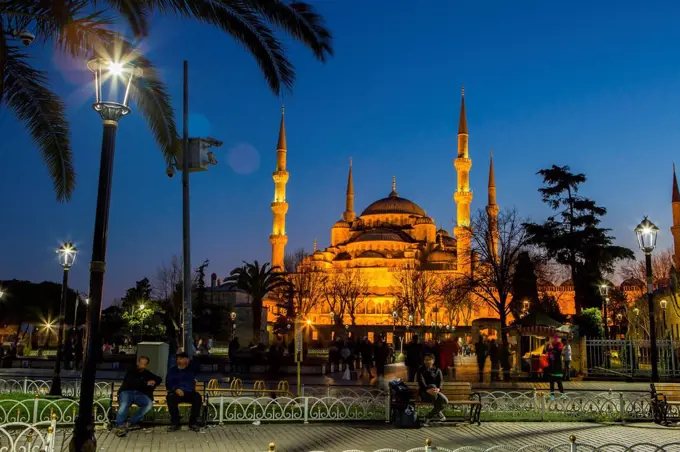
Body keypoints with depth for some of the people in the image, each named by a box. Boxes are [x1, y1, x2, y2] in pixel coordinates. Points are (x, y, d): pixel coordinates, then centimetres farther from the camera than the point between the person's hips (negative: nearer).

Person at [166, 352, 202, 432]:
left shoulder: (191, 369, 19)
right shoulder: (172, 370, 15)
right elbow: (168, 384, 5)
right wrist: (175, 389, -15)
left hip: (189, 393, 0)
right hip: (177, 393, 0)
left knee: (197, 397, -31)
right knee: (170, 397, -34)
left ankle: (193, 422, -23)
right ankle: (175, 423, -26)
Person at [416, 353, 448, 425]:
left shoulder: (437, 370, 14)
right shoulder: (421, 370, 6)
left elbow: (440, 381, -3)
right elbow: (421, 382, -11)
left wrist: (438, 389, -27)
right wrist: (428, 390, -32)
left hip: (436, 393, 3)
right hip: (424, 393, -3)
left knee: (445, 401, -29)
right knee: (432, 386, -37)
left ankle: (429, 416, -7)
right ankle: (438, 413, -23)